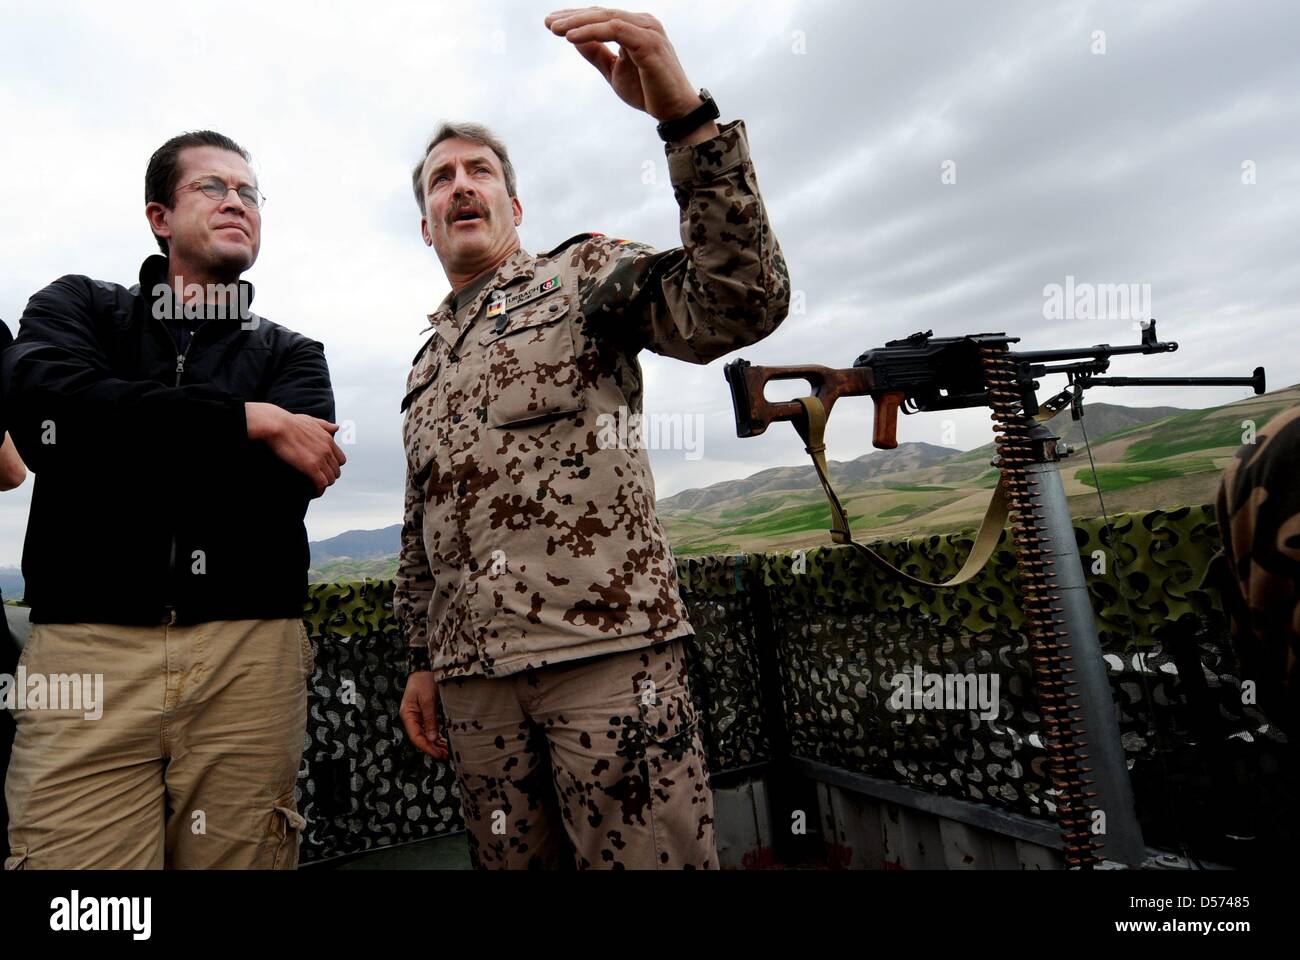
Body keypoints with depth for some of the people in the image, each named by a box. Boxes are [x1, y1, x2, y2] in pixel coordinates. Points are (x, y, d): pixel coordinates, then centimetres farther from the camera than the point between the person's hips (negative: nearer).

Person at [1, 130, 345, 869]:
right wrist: (250, 419, -9)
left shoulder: (292, 354, 14)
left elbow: (287, 478, -6)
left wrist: (112, 429, -6)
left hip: (250, 652, 1)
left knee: (240, 855, 3)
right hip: (86, 649, 0)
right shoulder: (78, 305, 15)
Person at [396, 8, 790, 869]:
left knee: (646, 855, -2)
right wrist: (421, 661, 19)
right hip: (473, 675, 6)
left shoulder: (583, 274, 5)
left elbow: (742, 303, -14)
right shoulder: (426, 366, 22)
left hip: (608, 648, -5)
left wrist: (684, 112, -22)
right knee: (514, 860, 13)